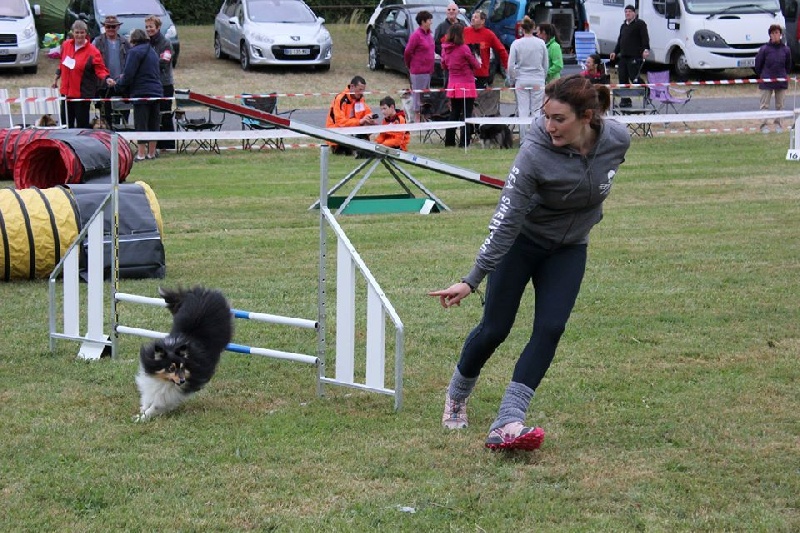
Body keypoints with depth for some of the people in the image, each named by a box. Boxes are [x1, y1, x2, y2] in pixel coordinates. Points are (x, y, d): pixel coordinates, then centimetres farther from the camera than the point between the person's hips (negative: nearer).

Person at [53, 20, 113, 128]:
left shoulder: (92, 51, -12)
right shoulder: (66, 45, 5)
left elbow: (100, 70, -13)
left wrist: (106, 79, -32)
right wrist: (56, 79, 25)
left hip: (83, 94, -5)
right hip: (66, 91, 5)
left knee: (82, 124, -2)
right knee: (66, 123, 12)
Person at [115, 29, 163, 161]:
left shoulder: (135, 52, -8)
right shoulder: (152, 52, 18)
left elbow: (128, 74, -14)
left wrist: (120, 86, 2)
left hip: (141, 93, -7)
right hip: (156, 92, 7)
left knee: (141, 124, -4)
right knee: (154, 124, 11)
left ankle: (141, 154, -5)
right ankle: (151, 153, 15)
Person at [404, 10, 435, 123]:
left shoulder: (429, 34, 11)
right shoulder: (416, 35, -15)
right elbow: (407, 52, -12)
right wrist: (410, 66, 1)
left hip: (428, 70, 9)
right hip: (419, 71, -9)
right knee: (418, 95, -4)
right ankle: (417, 118, 0)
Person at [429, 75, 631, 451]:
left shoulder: (617, 140, -20)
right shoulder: (535, 154, -31)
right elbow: (505, 223, -28)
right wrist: (472, 280, -30)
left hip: (569, 248, 3)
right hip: (521, 241, -3)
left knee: (550, 329, -12)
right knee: (495, 329, 0)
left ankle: (506, 426, -16)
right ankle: (457, 395, 30)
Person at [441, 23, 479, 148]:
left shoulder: (445, 48, 1)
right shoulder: (464, 48, -15)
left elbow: (444, 65, 17)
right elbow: (476, 65, -5)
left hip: (452, 85, 6)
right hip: (466, 85, -6)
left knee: (454, 114, 15)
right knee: (466, 115, -1)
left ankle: (449, 141, 16)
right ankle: (464, 142, -5)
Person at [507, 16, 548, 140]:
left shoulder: (516, 44, -4)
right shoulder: (541, 43, -1)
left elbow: (511, 66, -3)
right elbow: (546, 64, 6)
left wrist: (511, 81, 9)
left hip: (521, 81, 0)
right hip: (538, 81, 1)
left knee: (523, 110, 3)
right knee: (536, 110, 3)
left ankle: (523, 139, 3)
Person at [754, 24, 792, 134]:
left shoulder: (785, 50, 1)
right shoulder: (764, 49, -7)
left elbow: (788, 66, 14)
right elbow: (758, 65, 3)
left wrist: (784, 76, 12)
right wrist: (762, 76, 8)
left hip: (781, 82, 2)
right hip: (766, 82, -2)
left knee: (779, 105, 8)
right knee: (764, 104, 0)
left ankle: (778, 124, 18)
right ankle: (764, 125, 6)